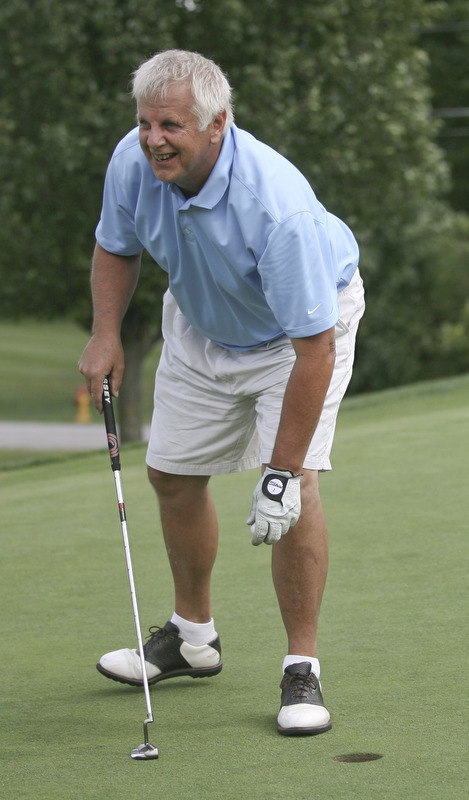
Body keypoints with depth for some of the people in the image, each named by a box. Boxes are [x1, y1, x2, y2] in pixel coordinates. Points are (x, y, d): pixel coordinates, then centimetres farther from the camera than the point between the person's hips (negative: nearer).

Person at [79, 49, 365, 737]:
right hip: (200, 322, 6)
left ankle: (302, 668, -9)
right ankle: (193, 635, 31)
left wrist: (282, 474, -36)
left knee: (295, 484, -20)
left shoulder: (277, 207, -42)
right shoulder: (134, 163, -24)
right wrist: (106, 334, -14)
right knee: (173, 473, 9)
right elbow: (116, 247, 1)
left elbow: (314, 349, -38)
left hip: (303, 324, -6)